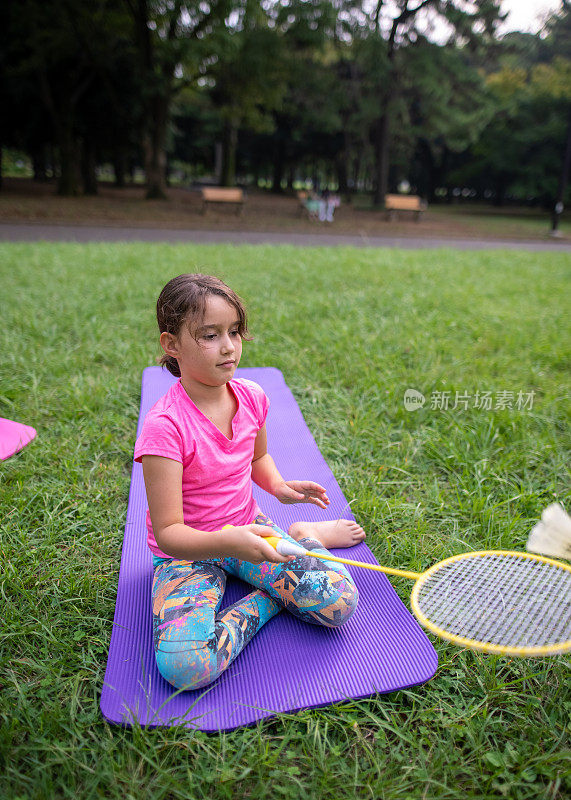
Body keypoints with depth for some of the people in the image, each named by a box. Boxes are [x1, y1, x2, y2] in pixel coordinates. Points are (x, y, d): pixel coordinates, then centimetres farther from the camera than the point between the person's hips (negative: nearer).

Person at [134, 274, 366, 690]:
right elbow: (168, 532, -24)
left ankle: (305, 536, 14)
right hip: (189, 551, -3)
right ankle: (268, 601, -5)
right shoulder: (165, 426, -25)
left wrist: (278, 485, -4)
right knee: (184, 664, -31)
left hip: (248, 530, 4)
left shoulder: (251, 397, -7)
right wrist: (227, 541, -42)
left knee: (339, 601, -17)